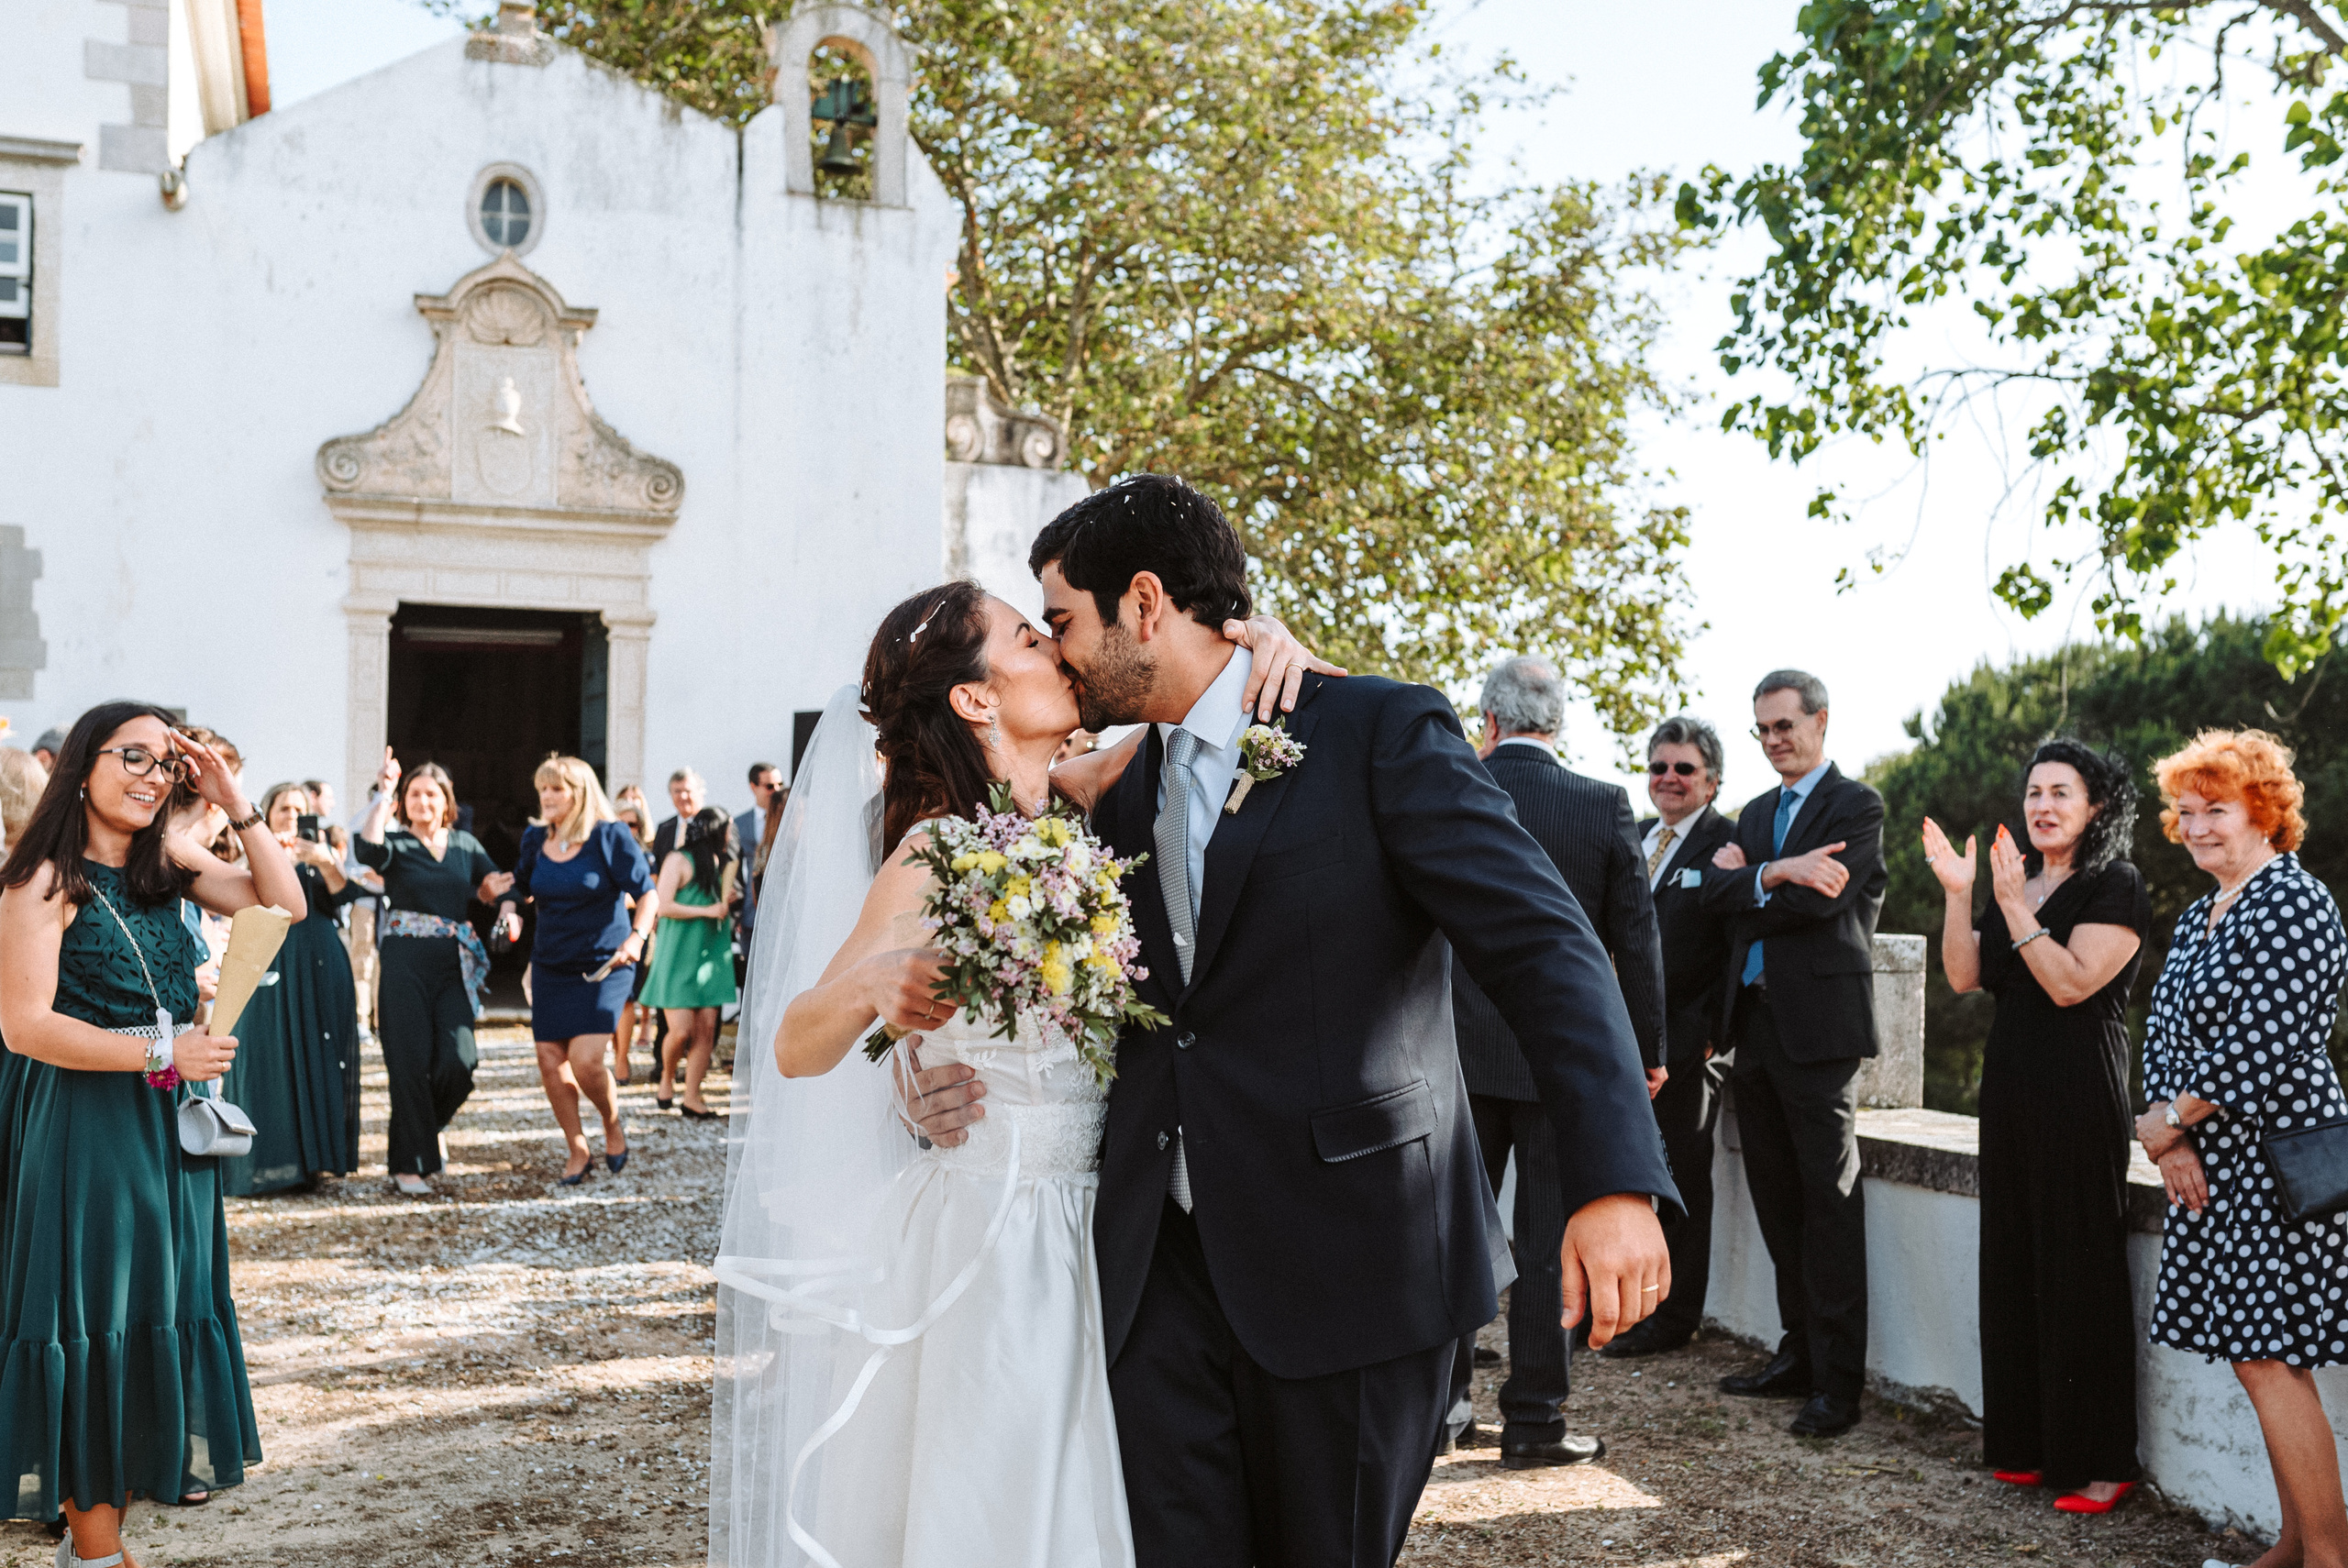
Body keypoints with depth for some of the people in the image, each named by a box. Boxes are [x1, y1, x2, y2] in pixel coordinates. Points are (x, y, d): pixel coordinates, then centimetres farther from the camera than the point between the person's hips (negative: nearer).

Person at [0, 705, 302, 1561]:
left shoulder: (168, 866, 7)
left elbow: (285, 903, 4)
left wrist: (236, 803, -5)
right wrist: (161, 1052, -19)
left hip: (170, 1123, 6)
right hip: (83, 1127, -6)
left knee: (157, 1305, 13)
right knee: (92, 1314, 2)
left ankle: (147, 1470, 26)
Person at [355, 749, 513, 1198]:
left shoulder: (465, 844, 15)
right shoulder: (397, 844, 2)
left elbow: (491, 887, 19)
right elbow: (368, 848, -21)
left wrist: (494, 888, -4)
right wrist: (384, 792, -22)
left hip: (454, 963, 3)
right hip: (405, 962, -3)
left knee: (458, 1059, -9)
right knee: (411, 1060, -4)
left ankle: (428, 1123, 23)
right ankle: (408, 1164, 4)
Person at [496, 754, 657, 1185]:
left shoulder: (610, 836, -9)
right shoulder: (535, 838, 6)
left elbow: (648, 894, -8)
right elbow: (520, 885, 22)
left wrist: (636, 937, -24)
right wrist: (509, 910, 1)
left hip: (602, 967, -5)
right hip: (550, 967, 5)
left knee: (585, 1060, -16)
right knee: (550, 1061, 2)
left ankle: (613, 1125, 14)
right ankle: (578, 1151, 19)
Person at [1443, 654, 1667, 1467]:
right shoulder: (1605, 806, -6)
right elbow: (1636, 939, -3)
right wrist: (1647, 1050, 6)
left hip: (1463, 1047, 1)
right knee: (1547, 1242, 5)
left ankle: (1443, 1402, 20)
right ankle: (1534, 1421, 10)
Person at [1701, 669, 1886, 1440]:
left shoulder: (1856, 806, -3)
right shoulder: (1756, 813, 19)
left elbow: (1822, 900, -16)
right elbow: (1718, 892, 3)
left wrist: (1747, 880, -5)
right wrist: (1777, 874, -13)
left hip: (1819, 1023, -7)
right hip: (1757, 1023, 7)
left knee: (1829, 1200, -5)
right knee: (1776, 1199, 11)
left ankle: (1838, 1379, -1)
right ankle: (1799, 1353, 21)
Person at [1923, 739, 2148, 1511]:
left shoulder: (2117, 888, -7)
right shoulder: (2018, 882, 14)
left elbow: (2070, 983, -18)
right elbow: (1963, 977, 5)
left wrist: (2013, 905, -19)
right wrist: (1958, 894, -5)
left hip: (2079, 1095, -7)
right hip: (2011, 1086, 8)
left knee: (2079, 1270, -3)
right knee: (2013, 1264, 10)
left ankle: (2099, 1462, 5)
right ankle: (2027, 1444, 20)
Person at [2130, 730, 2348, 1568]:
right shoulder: (2199, 917, 15)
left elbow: (2265, 1046, -20)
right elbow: (2165, 1032, 12)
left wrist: (2170, 1119, -10)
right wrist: (2171, 1139, -3)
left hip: (2276, 1161, -9)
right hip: (2215, 1166, 9)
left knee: (2268, 1359, -8)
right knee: (2263, 1355, 11)